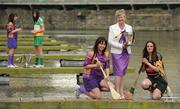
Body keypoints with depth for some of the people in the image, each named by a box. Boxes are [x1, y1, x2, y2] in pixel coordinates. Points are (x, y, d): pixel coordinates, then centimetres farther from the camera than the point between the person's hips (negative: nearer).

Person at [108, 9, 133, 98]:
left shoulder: (129, 27, 11)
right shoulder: (112, 28, 0)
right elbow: (110, 41, -5)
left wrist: (128, 43, -10)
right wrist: (121, 46, -15)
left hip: (126, 52, 4)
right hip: (116, 52, -4)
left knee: (123, 72, 6)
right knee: (118, 72, -9)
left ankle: (121, 92, 9)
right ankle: (117, 92, -7)